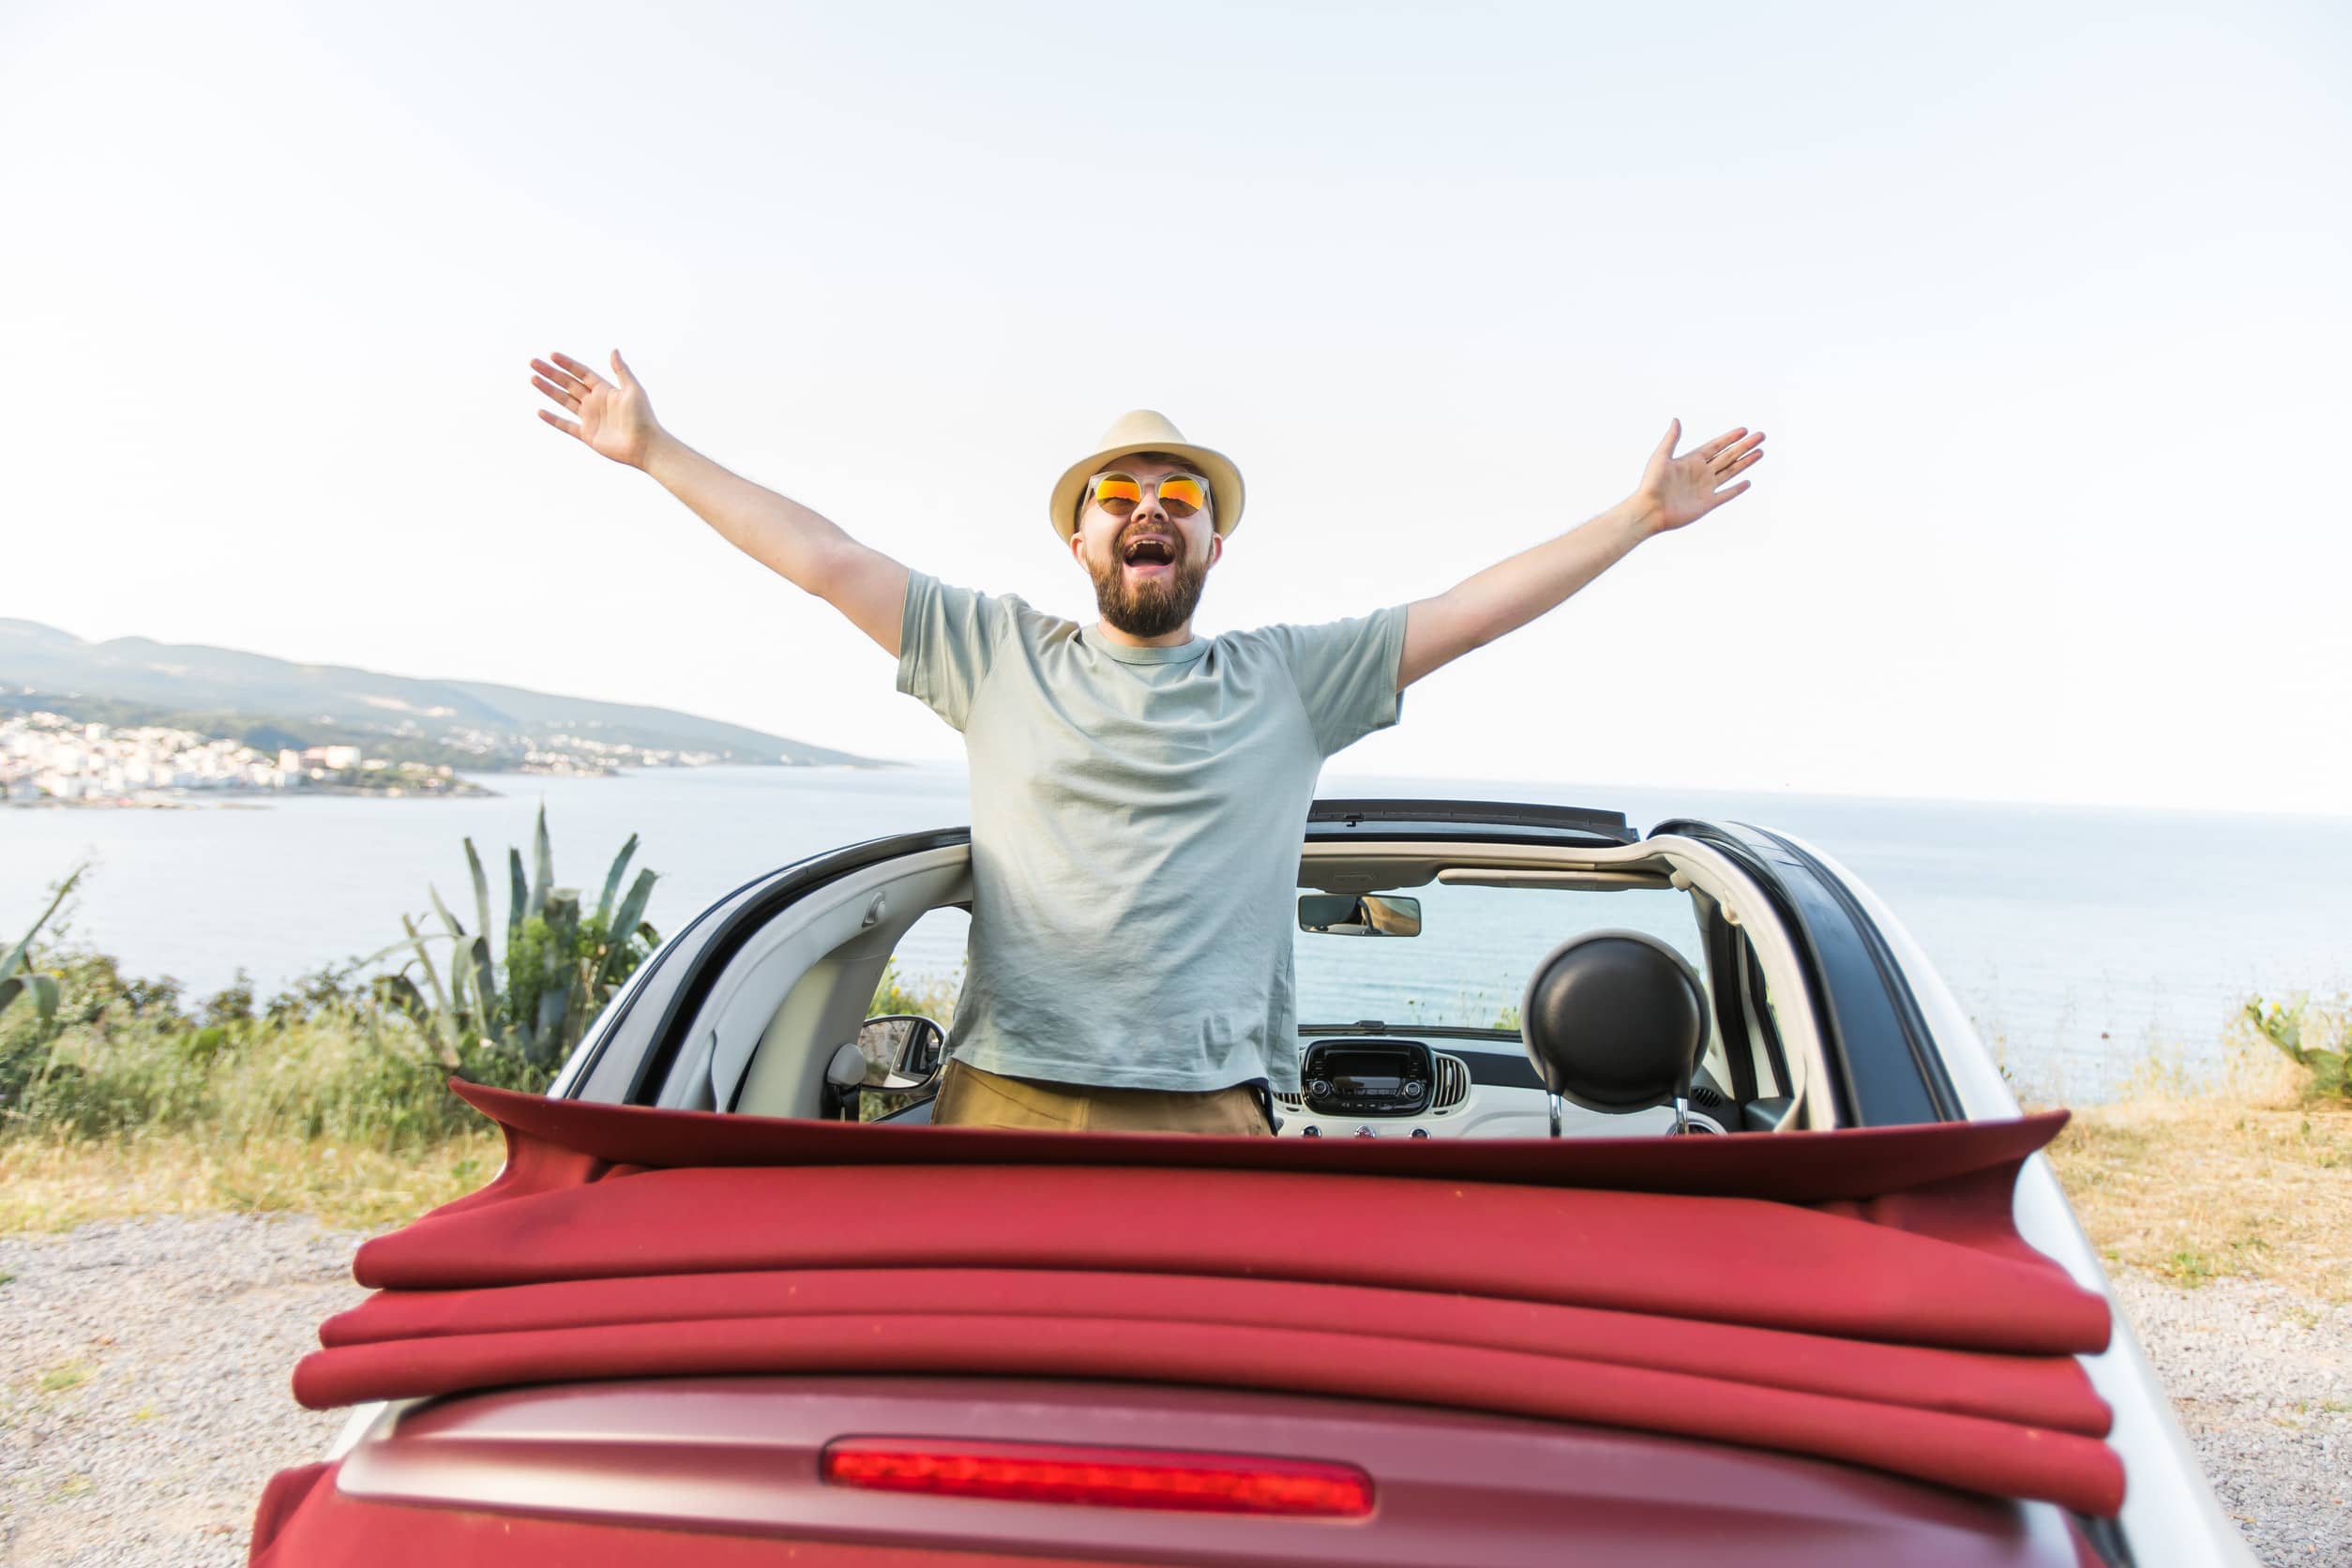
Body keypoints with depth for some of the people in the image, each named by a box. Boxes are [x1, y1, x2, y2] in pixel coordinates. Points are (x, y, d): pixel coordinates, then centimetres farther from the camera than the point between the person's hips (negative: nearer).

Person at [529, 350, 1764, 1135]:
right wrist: (654, 451, 12)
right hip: (1002, 1100, 1)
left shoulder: (1287, 679, 12)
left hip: (1206, 1118, 0)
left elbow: (1473, 609, 10)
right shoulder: (1000, 654, 12)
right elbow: (823, 559, 12)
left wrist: (1641, 516, 8)